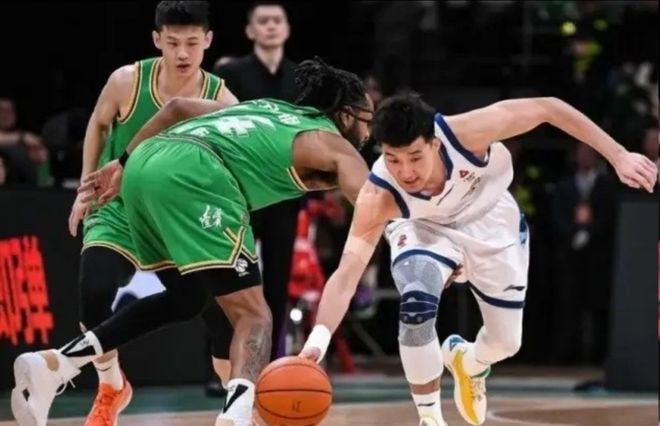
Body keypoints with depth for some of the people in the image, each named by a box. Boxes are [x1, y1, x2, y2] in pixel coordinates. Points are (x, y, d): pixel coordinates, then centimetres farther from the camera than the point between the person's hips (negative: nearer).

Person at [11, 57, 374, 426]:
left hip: (146, 162, 8)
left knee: (187, 298, 25)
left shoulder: (266, 110, 34)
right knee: (253, 315, -5)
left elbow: (177, 107, 32)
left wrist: (124, 163, 35)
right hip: (191, 173, -8)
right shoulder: (332, 145, 16)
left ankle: (53, 365, 19)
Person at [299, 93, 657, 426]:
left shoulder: (465, 132, -41)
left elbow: (547, 108, -30)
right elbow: (346, 274, -43)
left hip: (490, 220, 2)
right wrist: (317, 340, -59)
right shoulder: (377, 197, -38)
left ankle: (468, 362, 46)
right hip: (423, 228, -2)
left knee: (506, 342, 7)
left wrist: (619, 156, -29)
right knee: (416, 305, -30)